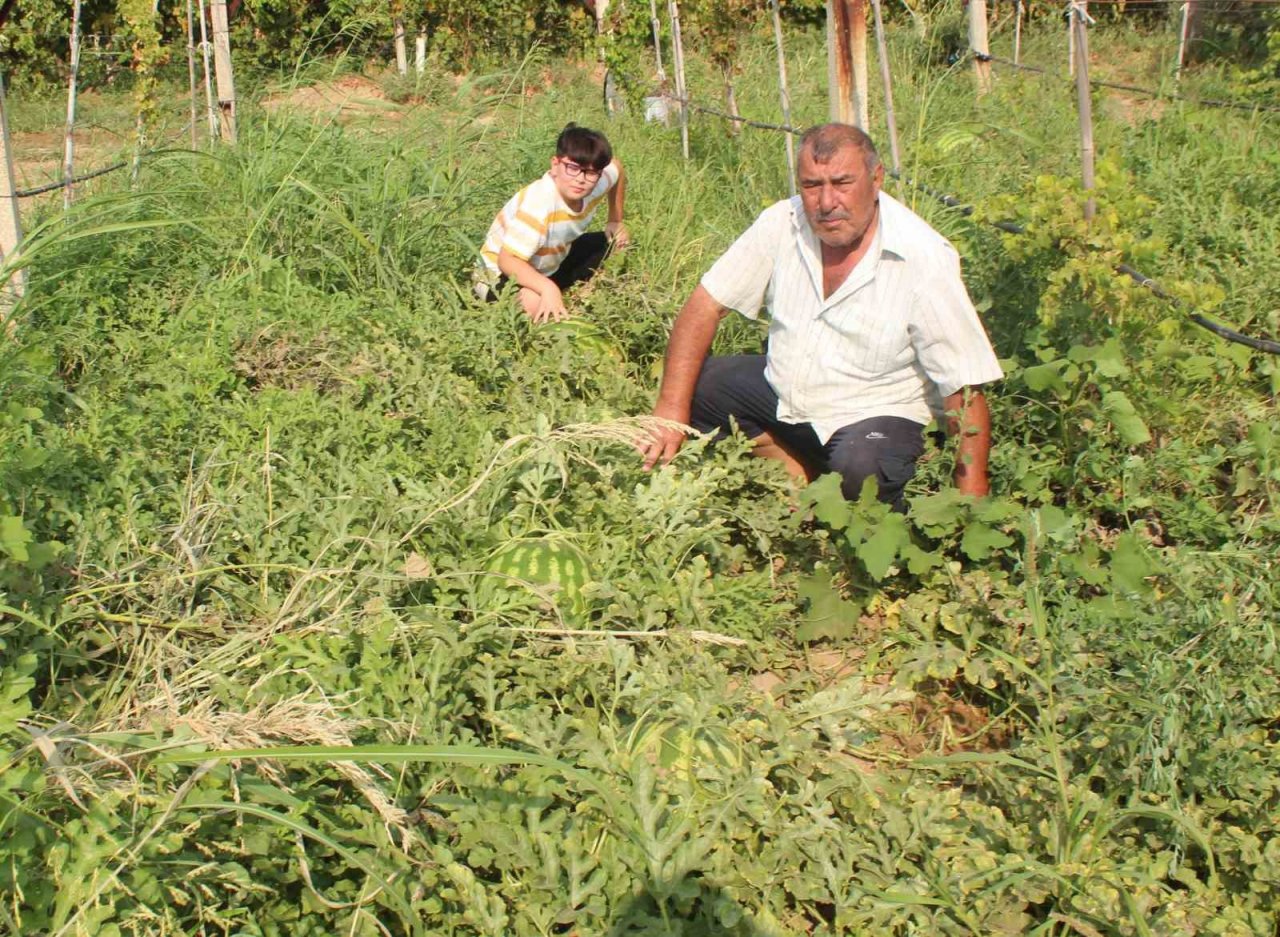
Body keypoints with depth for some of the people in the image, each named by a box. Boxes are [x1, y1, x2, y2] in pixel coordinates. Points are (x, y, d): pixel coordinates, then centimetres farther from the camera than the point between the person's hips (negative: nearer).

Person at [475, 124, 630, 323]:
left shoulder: (597, 182, -16)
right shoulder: (537, 206, -39)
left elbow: (616, 167, 9)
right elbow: (507, 260, -39)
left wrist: (615, 221, 9)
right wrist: (547, 288, -51)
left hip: (552, 263, 8)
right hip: (506, 271, -8)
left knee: (614, 244, 5)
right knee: (536, 303, -39)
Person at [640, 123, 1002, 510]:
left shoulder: (925, 260, -23)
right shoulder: (781, 224, -11)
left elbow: (964, 390, -22)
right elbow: (704, 307, -8)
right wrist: (671, 413, -20)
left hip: (875, 412, -5)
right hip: (782, 389, 5)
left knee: (860, 469, -36)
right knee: (691, 386, -13)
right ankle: (803, 476, 0)